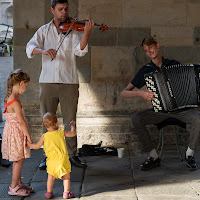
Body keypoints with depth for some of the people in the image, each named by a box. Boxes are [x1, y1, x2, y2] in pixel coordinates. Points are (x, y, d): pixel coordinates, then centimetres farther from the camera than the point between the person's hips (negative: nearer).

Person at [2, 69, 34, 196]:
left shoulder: (9, 97, 5)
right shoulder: (15, 102, -25)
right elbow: (22, 121, -22)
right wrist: (28, 135, -13)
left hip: (12, 130, 10)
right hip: (16, 132, -10)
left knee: (18, 159, 19)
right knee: (19, 160, 1)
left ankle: (19, 183, 31)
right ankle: (14, 188, 11)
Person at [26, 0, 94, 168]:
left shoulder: (74, 30, 6)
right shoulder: (44, 30, 10)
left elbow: (80, 50, -10)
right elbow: (30, 48, -3)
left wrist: (87, 33, -26)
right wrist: (43, 50, -24)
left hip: (69, 82, -1)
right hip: (48, 82, 1)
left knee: (70, 120, 2)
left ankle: (73, 155, 14)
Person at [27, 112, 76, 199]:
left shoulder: (44, 136, -3)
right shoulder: (61, 132, -3)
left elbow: (37, 146, 6)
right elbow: (73, 133, 8)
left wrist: (28, 144, 23)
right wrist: (72, 125, 27)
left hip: (52, 161, 1)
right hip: (63, 159, -1)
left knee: (50, 178, 16)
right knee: (66, 177, 11)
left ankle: (49, 192, 24)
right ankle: (66, 193, 10)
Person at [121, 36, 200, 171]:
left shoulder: (175, 64, 5)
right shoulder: (145, 71, 3)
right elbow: (124, 93, 1)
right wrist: (140, 93, -18)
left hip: (180, 109, 0)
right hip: (159, 111, 1)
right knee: (136, 118, -26)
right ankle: (154, 157, -16)